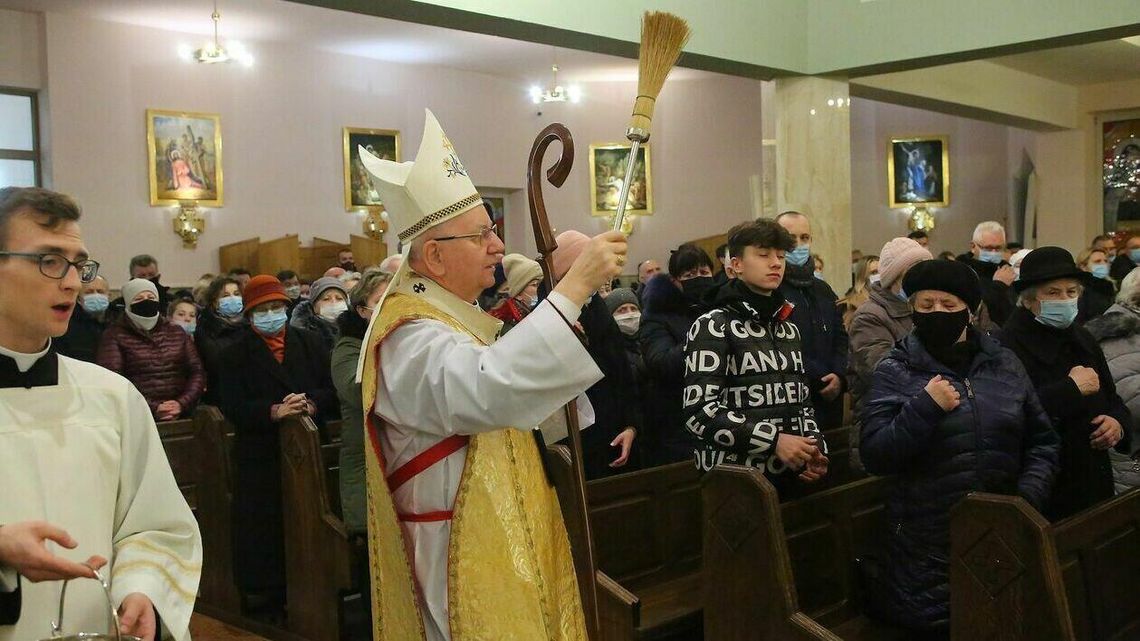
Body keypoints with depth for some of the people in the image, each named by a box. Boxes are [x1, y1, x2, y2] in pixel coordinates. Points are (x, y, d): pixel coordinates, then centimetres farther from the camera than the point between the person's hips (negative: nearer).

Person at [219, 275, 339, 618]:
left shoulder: (310, 343, 11)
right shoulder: (236, 354, 6)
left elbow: (333, 389, 4)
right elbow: (233, 407, -6)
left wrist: (311, 403, -16)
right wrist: (273, 411, -21)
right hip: (261, 458, -1)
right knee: (263, 527, 0)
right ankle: (263, 596, 13)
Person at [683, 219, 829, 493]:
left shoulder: (788, 328, 16)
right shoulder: (713, 326, -7)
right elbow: (699, 410, -16)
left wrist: (814, 446, 2)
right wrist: (774, 440, -21)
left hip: (788, 474, 6)